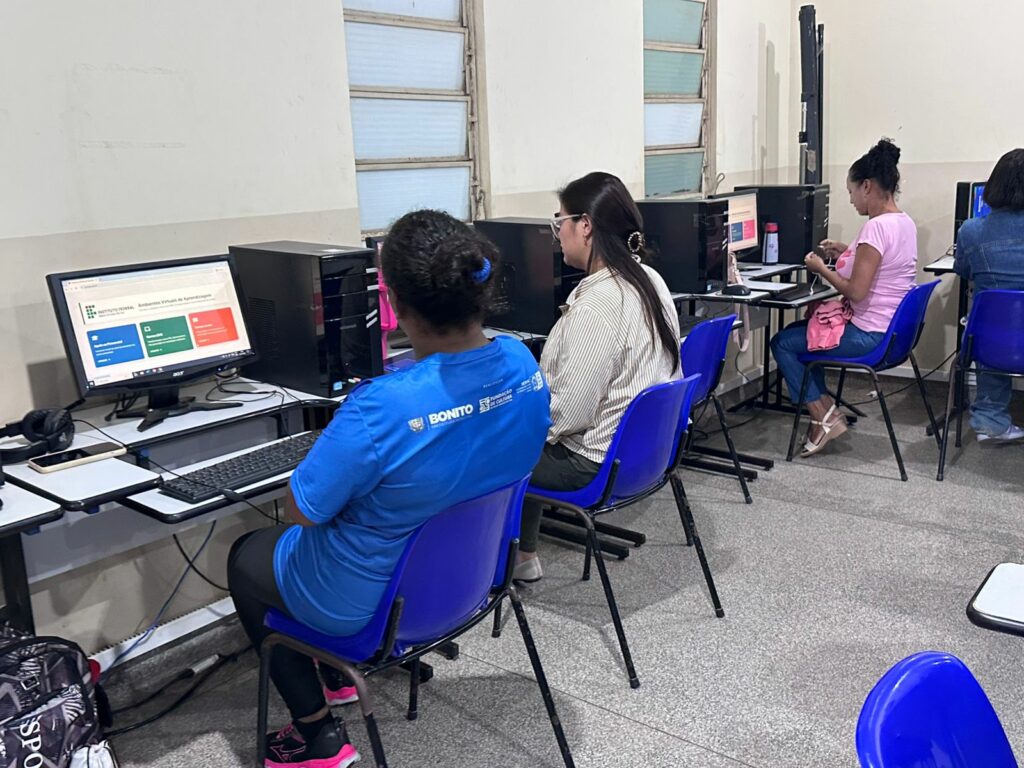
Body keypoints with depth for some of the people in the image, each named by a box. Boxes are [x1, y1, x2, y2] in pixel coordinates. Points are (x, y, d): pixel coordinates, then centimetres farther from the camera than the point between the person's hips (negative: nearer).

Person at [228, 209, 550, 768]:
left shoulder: (381, 409, -38)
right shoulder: (523, 363, -15)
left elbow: (303, 509, -22)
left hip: (375, 602, -7)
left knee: (245, 558, 23)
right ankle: (338, 672, 47)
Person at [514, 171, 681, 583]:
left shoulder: (596, 303, -27)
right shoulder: (649, 279, 2)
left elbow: (569, 410, -26)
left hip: (598, 462, -9)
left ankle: (519, 559, 26)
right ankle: (521, 554, 33)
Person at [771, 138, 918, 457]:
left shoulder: (876, 227, -22)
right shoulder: (906, 222, 8)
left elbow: (856, 292, -25)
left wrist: (821, 269, -10)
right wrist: (848, 253, 11)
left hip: (870, 336, -10)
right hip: (894, 331, 10)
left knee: (782, 343, 1)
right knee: (799, 330, 24)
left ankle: (823, 416, 3)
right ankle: (826, 410, 18)